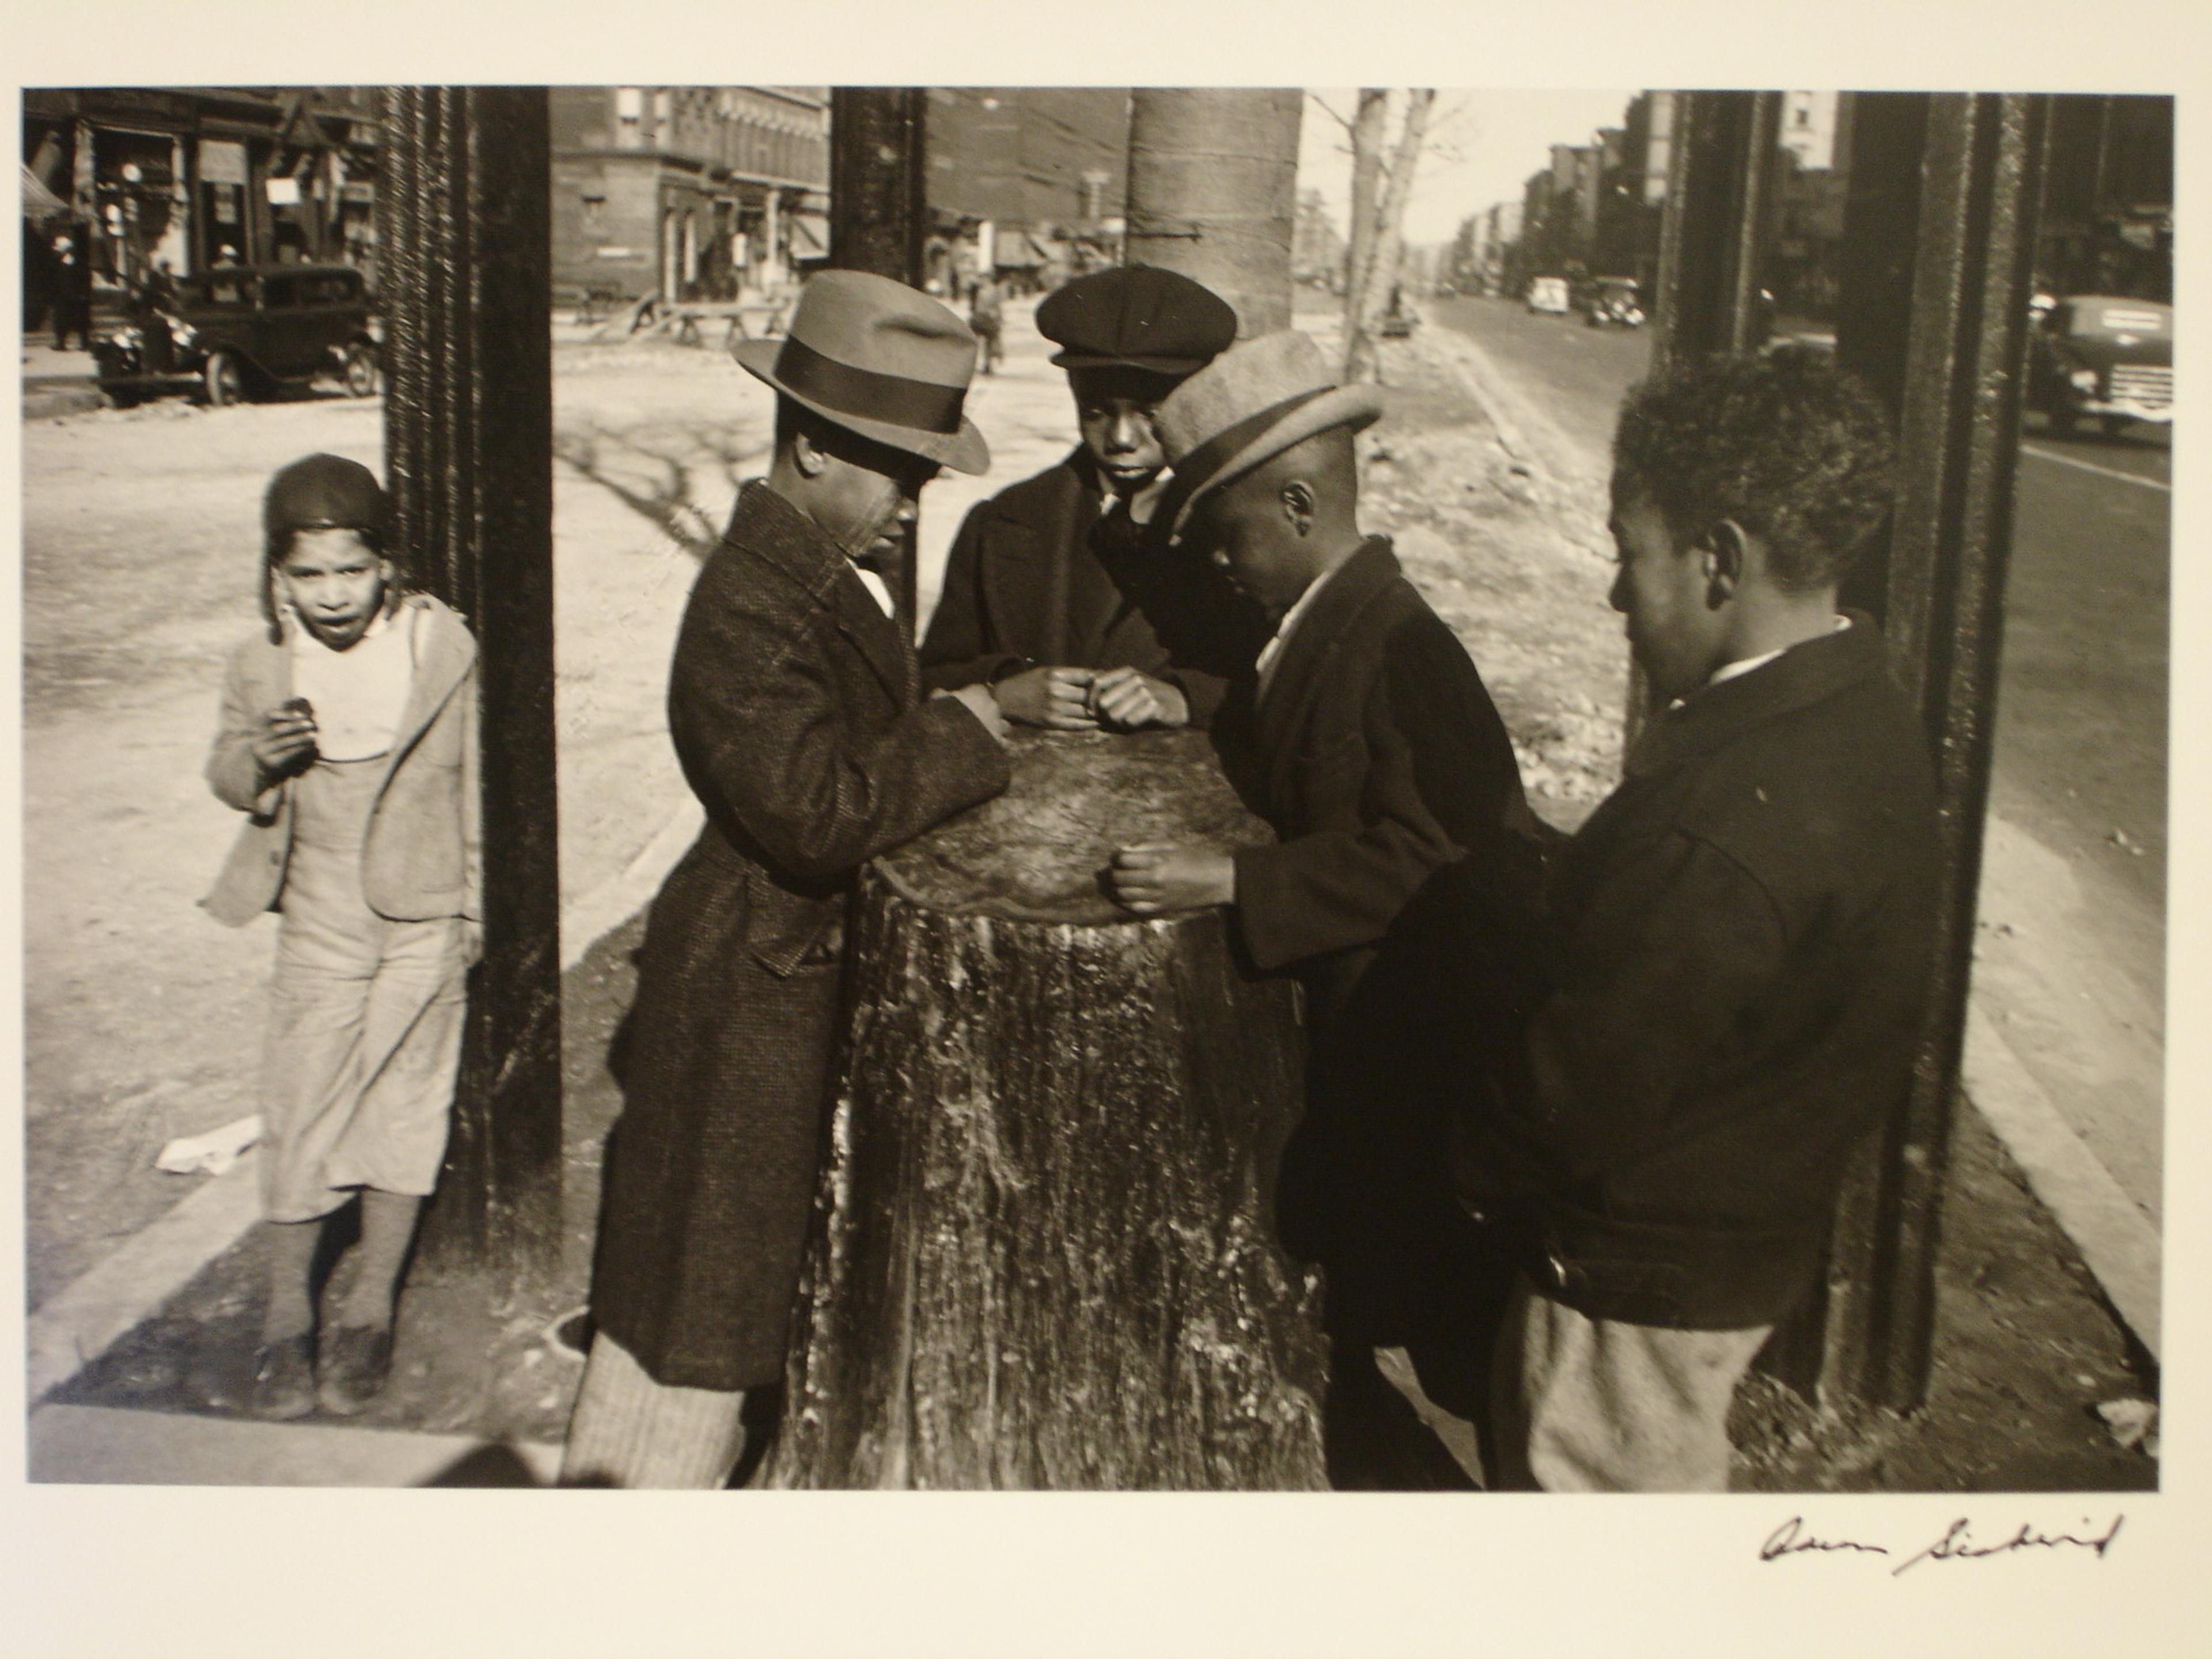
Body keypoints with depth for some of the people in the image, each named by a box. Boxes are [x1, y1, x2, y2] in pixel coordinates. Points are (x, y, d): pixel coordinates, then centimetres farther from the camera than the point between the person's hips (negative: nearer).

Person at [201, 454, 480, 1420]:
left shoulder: (443, 648, -9)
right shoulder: (261, 666, -5)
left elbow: (476, 780, 0)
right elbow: (228, 774, 7)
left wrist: (477, 903, 2)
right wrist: (259, 762, -18)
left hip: (423, 919, -1)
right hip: (320, 923, 1)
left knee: (405, 1104, 7)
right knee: (299, 1110, 2)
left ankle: (370, 1306, 21)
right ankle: (287, 1313, 18)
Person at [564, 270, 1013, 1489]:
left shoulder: (830, 569, 6)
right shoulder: (751, 605, -25)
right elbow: (816, 816, -31)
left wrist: (981, 715, 1)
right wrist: (958, 738, -19)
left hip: (808, 960, 10)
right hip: (753, 985, -10)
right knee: (701, 1275, 4)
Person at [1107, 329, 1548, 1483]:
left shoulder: (1403, 648, -22)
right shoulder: (1322, 628, 8)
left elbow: (1416, 857, -27)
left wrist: (1226, 881, -29)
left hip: (1417, 1039, -9)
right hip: (1344, 1024, 9)